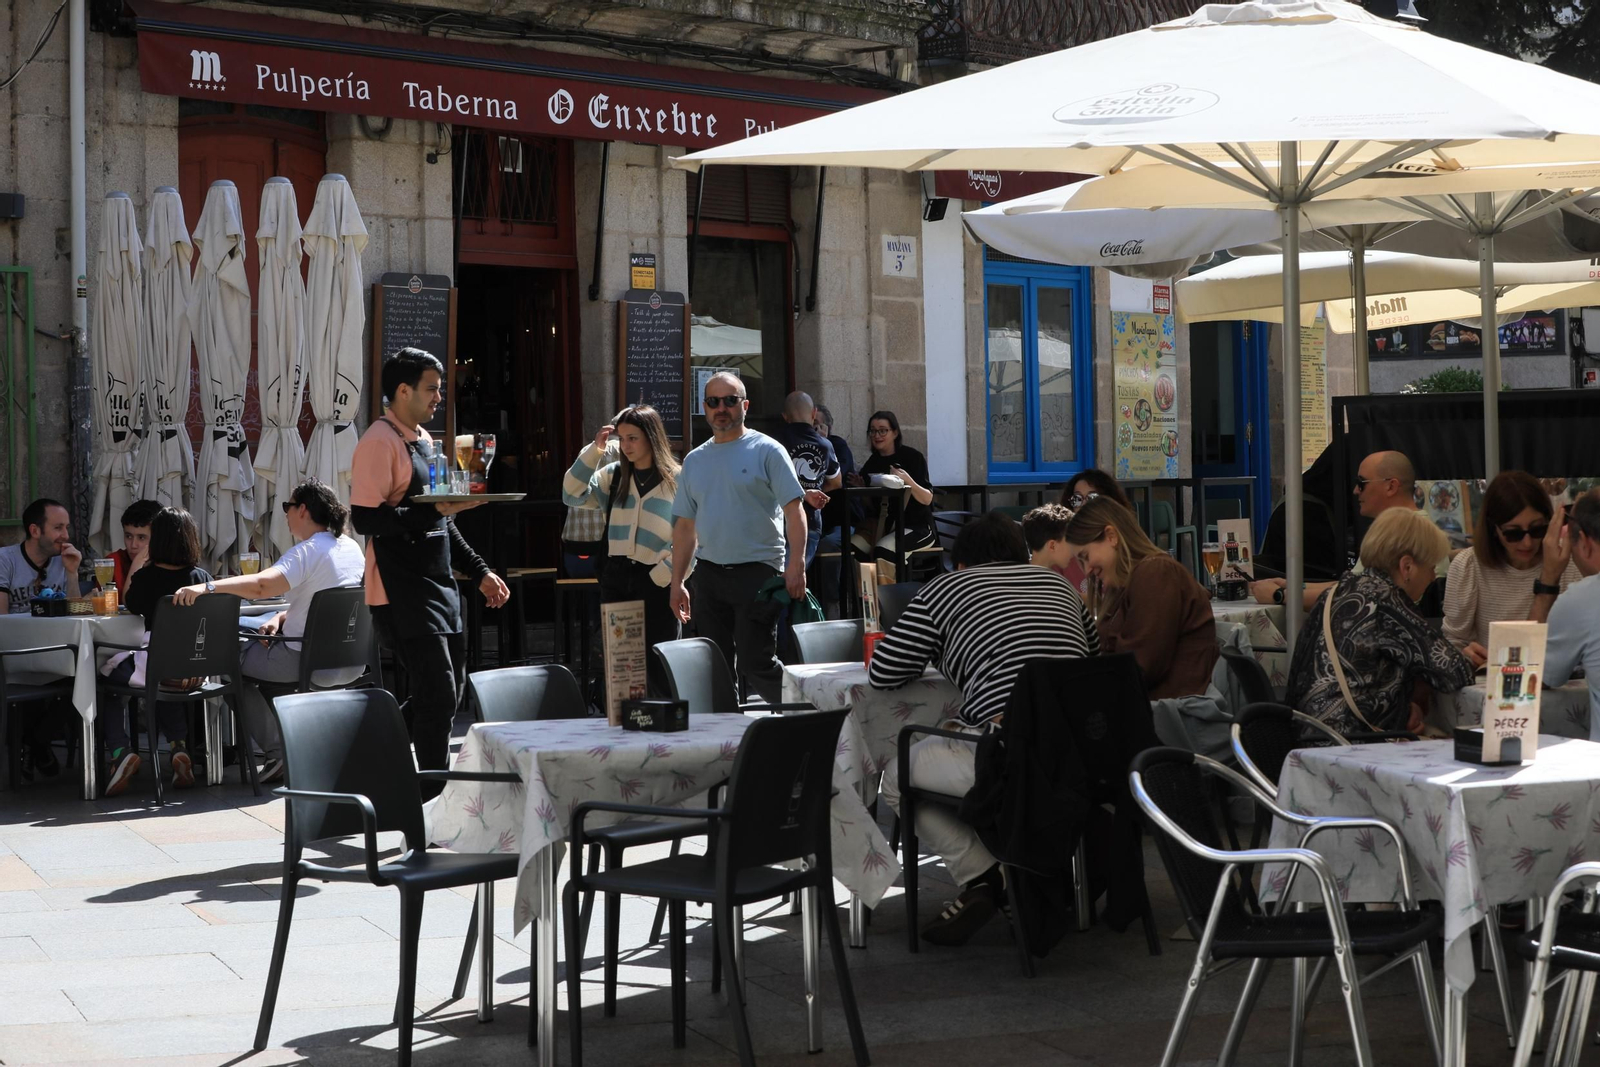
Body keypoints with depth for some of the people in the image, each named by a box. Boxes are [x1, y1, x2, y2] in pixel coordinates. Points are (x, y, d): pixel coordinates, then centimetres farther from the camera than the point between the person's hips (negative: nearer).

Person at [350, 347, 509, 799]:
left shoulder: (423, 440, 19)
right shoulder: (379, 441, -11)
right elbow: (365, 519, -20)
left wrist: (479, 571, 21)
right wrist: (434, 509, -25)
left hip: (437, 584, 10)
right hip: (402, 590, -10)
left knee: (446, 693, 11)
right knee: (438, 696, -11)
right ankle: (433, 799, -3)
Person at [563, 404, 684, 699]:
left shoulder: (676, 480, -4)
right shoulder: (613, 475, 11)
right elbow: (572, 496, 2)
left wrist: (663, 575, -13)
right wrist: (593, 451, -3)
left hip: (656, 582, -5)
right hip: (617, 577, 5)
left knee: (660, 669, -2)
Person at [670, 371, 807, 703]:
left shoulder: (766, 451, -2)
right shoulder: (694, 460, 14)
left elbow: (794, 510, -8)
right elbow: (685, 526, 17)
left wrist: (796, 564, -18)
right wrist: (677, 582, 13)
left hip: (757, 572, -6)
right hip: (709, 573, 6)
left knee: (756, 663, -10)